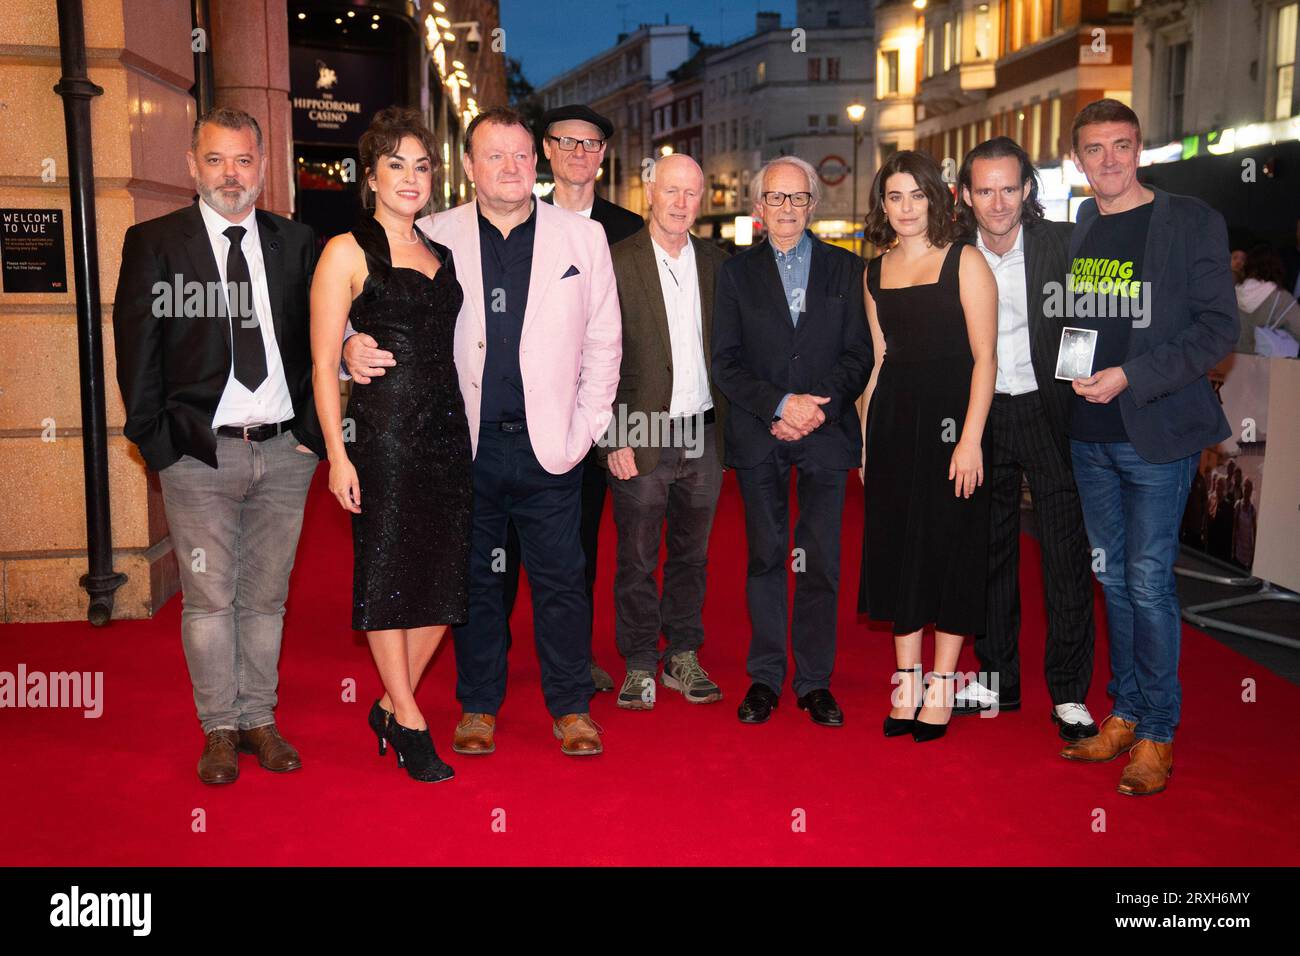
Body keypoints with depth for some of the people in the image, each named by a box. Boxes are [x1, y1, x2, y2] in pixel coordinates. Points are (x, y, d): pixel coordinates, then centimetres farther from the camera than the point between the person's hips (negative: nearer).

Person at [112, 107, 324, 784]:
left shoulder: (297, 243, 8)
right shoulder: (153, 243, 1)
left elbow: (317, 342, 10)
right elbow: (136, 348, 0)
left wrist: (313, 428, 2)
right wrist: (156, 439, -6)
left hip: (285, 450, 2)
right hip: (200, 451, -2)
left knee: (266, 596, 11)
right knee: (209, 600, 4)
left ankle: (259, 718, 23)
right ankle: (219, 729, 18)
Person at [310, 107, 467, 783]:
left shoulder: (440, 253, 15)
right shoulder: (347, 252, -3)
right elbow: (324, 363, -6)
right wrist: (338, 455, -13)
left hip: (447, 429, 6)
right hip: (383, 430, -6)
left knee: (444, 576, 7)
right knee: (389, 574, 2)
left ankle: (391, 707, 23)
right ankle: (410, 724, 16)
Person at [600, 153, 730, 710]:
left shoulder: (716, 263, 9)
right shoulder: (616, 263, -4)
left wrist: (728, 425, 5)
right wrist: (613, 438, -12)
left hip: (704, 435, 4)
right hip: (642, 435, -4)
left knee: (690, 555, 13)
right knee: (637, 559, 5)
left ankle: (684, 657, 26)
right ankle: (639, 665, 17)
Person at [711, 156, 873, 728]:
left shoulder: (845, 269, 9)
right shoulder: (737, 273, 8)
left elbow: (859, 353, 5)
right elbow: (725, 363, 1)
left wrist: (819, 407, -10)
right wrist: (782, 403, -12)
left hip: (825, 431, 0)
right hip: (758, 436, 0)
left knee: (821, 561, 0)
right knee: (765, 557, 5)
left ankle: (815, 680, 11)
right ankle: (764, 677, 14)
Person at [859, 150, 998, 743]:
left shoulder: (964, 261, -4)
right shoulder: (876, 273, 12)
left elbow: (985, 357, -9)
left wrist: (971, 438, -17)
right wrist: (867, 441, 10)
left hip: (949, 416, -5)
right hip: (892, 418, 5)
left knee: (948, 545, 2)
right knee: (896, 546, 8)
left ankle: (940, 689, 14)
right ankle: (906, 686, 20)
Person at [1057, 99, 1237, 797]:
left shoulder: (1191, 222, -4)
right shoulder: (1074, 227, 9)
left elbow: (1218, 326, -9)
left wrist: (1131, 377, -17)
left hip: (1157, 432, -5)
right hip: (1089, 433, 5)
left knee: (1149, 581, -3)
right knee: (1113, 577, 12)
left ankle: (1158, 733, 11)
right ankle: (1124, 714, 24)